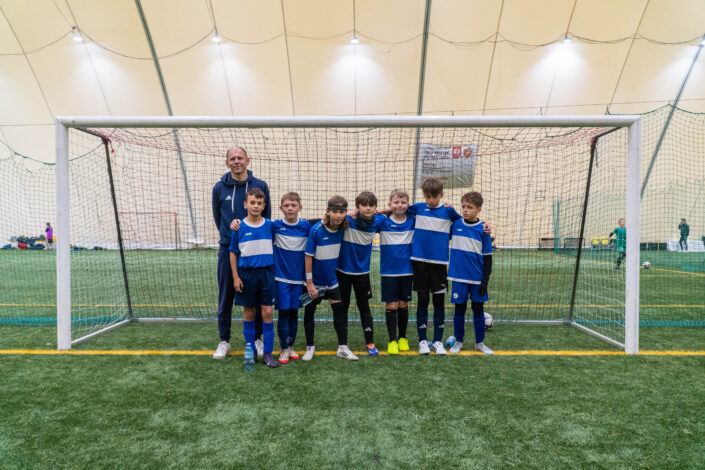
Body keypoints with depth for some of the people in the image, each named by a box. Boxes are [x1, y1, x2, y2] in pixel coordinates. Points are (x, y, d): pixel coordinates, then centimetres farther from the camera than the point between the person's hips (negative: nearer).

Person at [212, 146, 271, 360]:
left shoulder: (260, 186, 0)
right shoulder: (219, 188, 2)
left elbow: (266, 216, 7)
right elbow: (217, 216, 14)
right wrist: (229, 234, 11)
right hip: (228, 249, 1)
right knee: (225, 298, 8)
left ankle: (256, 338, 23)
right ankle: (224, 341, 22)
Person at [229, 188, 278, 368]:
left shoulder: (270, 225, 0)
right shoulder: (239, 227, -3)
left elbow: (275, 249, 9)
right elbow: (233, 252, 3)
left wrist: (276, 271, 5)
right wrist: (235, 277, -2)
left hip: (267, 272, 1)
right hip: (246, 273, 0)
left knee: (267, 311, -1)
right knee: (248, 312, 10)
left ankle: (268, 353, 9)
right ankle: (250, 350, 24)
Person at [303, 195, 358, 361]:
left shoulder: (342, 228, -9)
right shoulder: (316, 230, -22)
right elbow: (309, 256, -18)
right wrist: (309, 282, -16)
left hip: (332, 279, 4)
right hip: (315, 281, -4)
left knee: (340, 310, 5)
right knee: (309, 311, 8)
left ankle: (343, 348, 17)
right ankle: (310, 347, 25)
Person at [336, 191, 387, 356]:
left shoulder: (377, 222, -6)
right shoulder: (347, 221, -16)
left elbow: (385, 217, 15)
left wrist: (374, 213, 5)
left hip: (362, 272, 2)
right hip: (343, 271, -2)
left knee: (364, 306, 9)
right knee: (343, 306, 11)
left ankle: (370, 343, 17)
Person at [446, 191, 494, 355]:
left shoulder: (483, 229, -5)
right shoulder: (455, 224, -1)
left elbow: (488, 257, -2)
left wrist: (485, 280, -5)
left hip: (477, 278, 0)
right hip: (459, 276, 1)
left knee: (478, 309, 9)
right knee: (459, 309, 8)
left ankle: (479, 343, 24)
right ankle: (458, 341, 23)